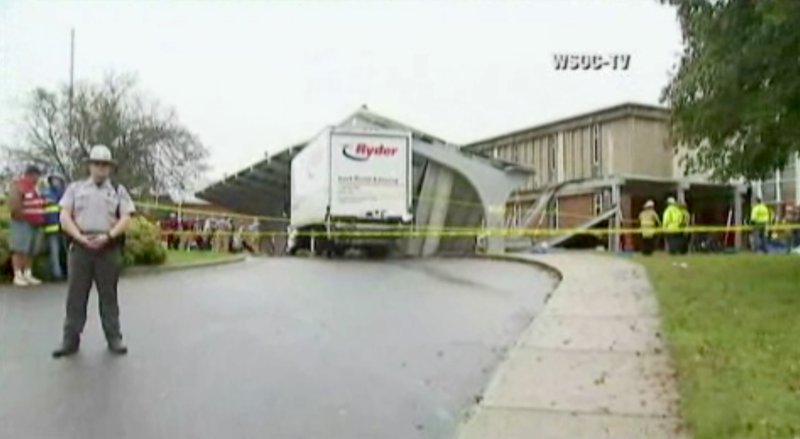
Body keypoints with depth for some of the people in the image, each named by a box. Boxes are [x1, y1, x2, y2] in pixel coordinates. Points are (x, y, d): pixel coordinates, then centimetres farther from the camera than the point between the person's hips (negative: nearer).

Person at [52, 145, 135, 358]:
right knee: (76, 294, 3)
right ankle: (70, 340, 10)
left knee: (108, 295, 5)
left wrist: (107, 236, -15)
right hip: (80, 246, 1)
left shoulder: (118, 190, 10)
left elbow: (125, 219, -1)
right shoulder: (75, 188, 12)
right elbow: (65, 217, 3)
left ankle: (114, 338, 12)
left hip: (108, 248, -1)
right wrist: (80, 237, -12)